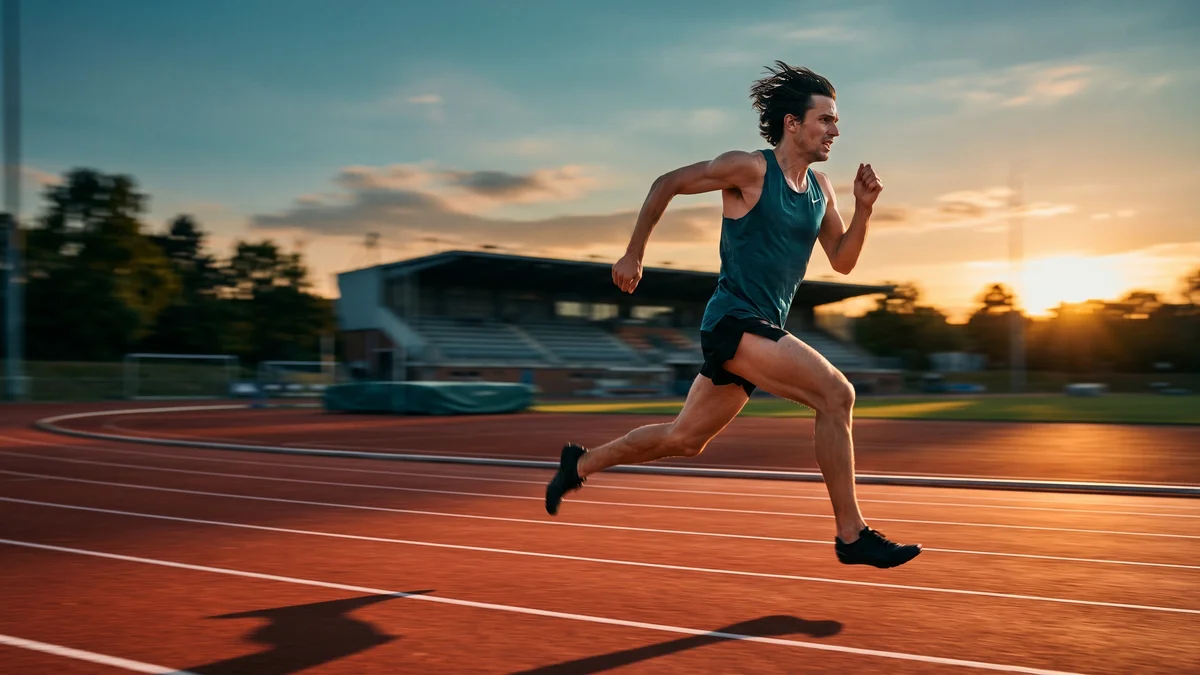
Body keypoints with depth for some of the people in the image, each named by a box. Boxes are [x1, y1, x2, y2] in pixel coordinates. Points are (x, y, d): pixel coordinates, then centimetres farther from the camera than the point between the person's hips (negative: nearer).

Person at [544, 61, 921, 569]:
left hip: (762, 330, 9)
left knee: (684, 440, 16)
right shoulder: (750, 169, -9)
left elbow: (842, 261, 14)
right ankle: (851, 535, -12)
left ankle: (581, 464, 34)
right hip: (735, 321, -8)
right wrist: (633, 254, -1)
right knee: (836, 394, -20)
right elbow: (667, 183, -2)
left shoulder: (820, 188, 12)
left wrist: (864, 207, -1)